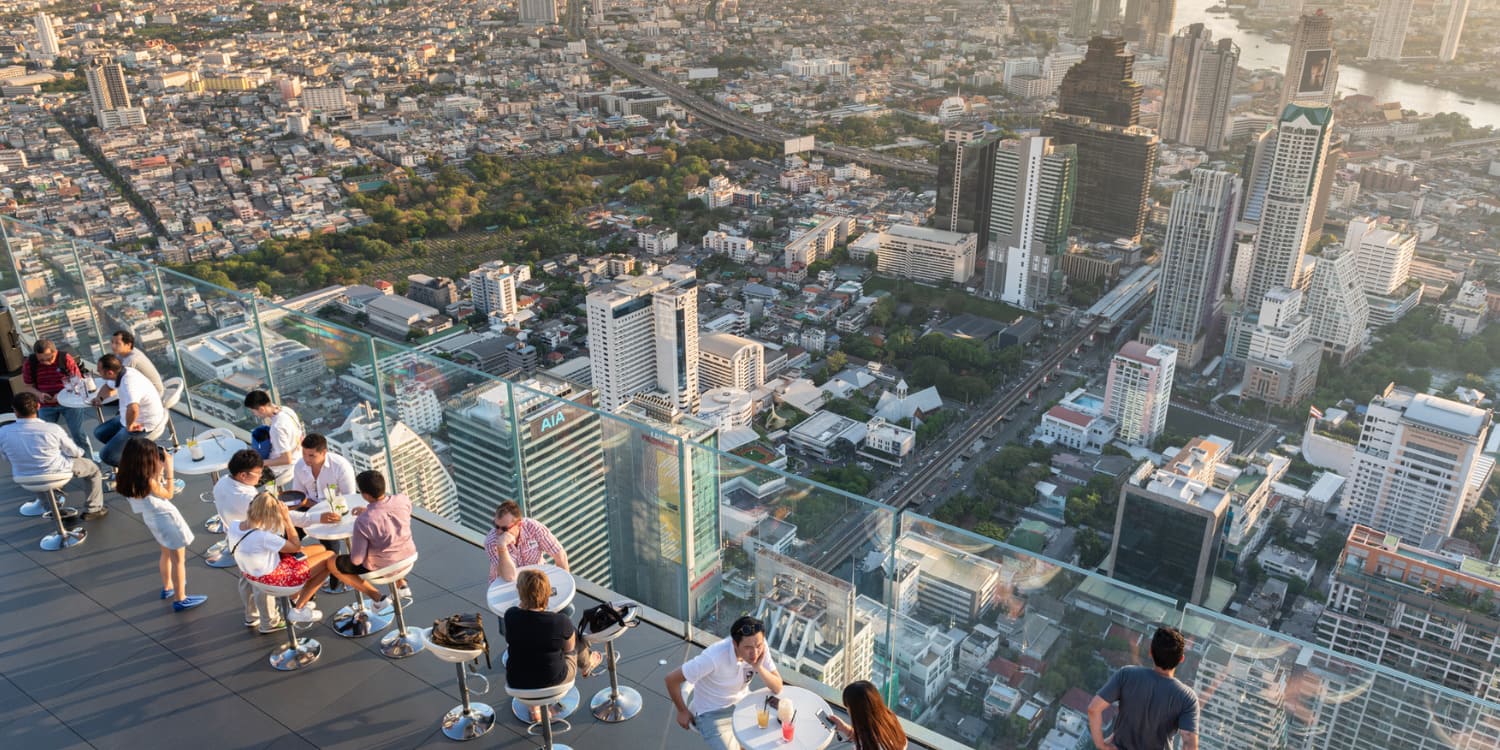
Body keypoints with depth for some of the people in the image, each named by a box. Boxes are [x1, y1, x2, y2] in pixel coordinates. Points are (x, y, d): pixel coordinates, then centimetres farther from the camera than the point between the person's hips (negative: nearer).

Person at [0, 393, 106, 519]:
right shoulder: (52, 429, -27)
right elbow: (74, 452, -11)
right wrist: (80, 452, 14)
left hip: (26, 481, 4)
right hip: (56, 474, -4)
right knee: (92, 468, 23)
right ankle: (93, 510, 28)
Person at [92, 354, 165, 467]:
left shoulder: (129, 383, -33)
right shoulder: (121, 374, -3)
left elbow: (133, 409, -53)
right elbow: (108, 385, 24)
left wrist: (129, 426, -33)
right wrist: (99, 397, 6)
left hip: (143, 425, -10)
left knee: (107, 456, -11)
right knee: (99, 433, 18)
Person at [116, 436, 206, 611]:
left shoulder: (127, 477, -10)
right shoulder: (148, 481, -33)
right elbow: (168, 494, -15)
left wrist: (159, 469, -3)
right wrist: (168, 469, -17)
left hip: (153, 517, 9)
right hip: (166, 518, -9)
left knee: (166, 553, 29)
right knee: (178, 559, 6)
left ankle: (167, 587, 47)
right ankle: (180, 599, 14)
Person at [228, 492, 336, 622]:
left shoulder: (234, 526, -14)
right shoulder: (264, 537, -37)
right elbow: (296, 546, -22)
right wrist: (287, 518, -22)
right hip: (272, 578, -9)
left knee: (320, 548, 14)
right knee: (330, 557, -1)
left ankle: (295, 599, 25)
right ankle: (298, 610, 11)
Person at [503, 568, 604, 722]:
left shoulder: (510, 616, -20)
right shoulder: (560, 621, -26)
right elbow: (570, 647, -6)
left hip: (517, 682, 2)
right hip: (555, 680, -2)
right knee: (575, 633, 22)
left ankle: (534, 709, 37)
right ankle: (586, 664, 55)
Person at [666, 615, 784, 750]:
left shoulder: (760, 648, -19)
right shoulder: (714, 657, -33)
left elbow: (777, 688, -15)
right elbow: (672, 679, -23)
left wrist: (759, 668, -33)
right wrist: (683, 711, -7)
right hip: (713, 713, -5)